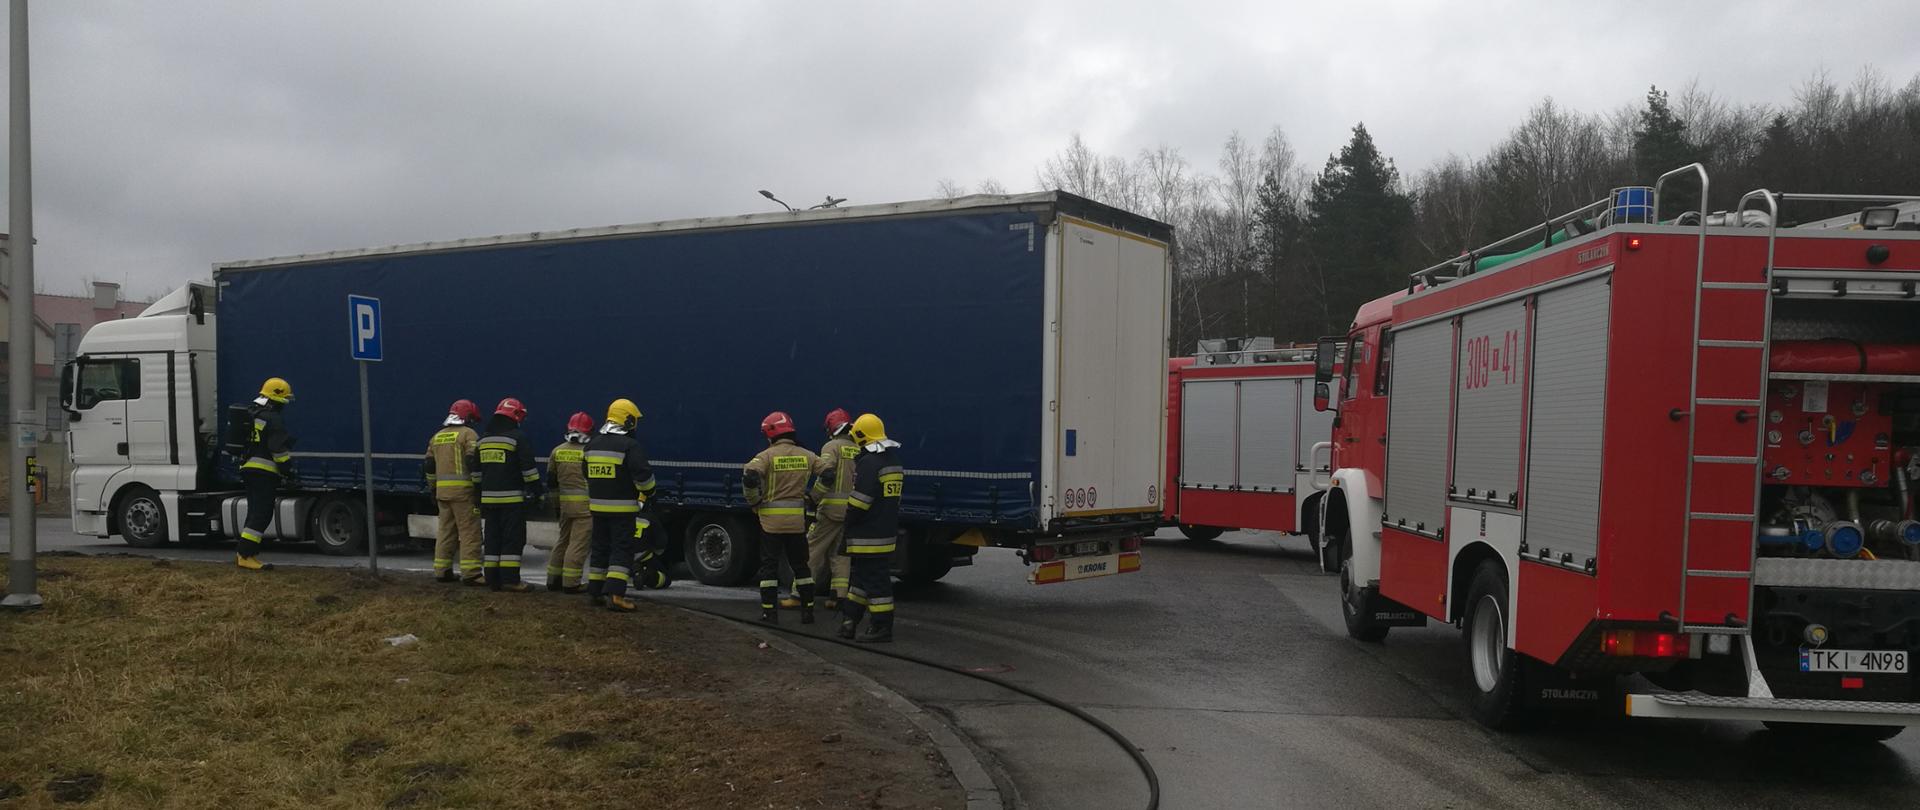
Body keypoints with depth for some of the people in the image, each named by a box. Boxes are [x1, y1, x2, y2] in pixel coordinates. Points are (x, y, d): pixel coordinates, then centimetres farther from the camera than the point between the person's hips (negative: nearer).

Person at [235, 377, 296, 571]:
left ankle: (243, 552, 18)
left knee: (255, 513, 16)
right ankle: (245, 555, -13)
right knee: (262, 515, -9)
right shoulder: (273, 420, -14)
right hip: (265, 473, -10)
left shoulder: (250, 415, 18)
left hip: (248, 469, 10)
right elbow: (280, 448, -18)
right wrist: (288, 468, -10)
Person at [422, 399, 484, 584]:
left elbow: (429, 466, 19)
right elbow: (474, 463, -14)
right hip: (463, 490, -7)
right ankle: (470, 573, -10)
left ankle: (442, 571, 16)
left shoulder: (437, 437, 18)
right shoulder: (468, 434, -5)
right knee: (469, 532, -6)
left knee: (446, 531, 14)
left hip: (442, 490, 7)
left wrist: (434, 489, 24)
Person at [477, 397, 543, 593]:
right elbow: (529, 468, -11)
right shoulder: (518, 437, -7)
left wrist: (480, 496, 24)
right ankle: (510, 579, -8)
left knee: (493, 538, 11)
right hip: (512, 497, -6)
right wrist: (537, 492, -4)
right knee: (513, 539, -4)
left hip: (489, 497, 7)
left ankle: (492, 578, 12)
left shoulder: (484, 439, 15)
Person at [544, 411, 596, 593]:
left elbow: (551, 480, 13)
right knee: (579, 543, -3)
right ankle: (571, 583, -3)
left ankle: (553, 579, 22)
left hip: (564, 502, 6)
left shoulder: (557, 451, 8)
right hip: (585, 503, -6)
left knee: (563, 540, 18)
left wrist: (556, 500, 23)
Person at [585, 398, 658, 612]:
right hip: (623, 507, -7)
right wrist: (649, 491, 3)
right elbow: (643, 474, -17)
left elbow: (586, 472, 21)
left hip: (598, 506, 7)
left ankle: (596, 592, 18)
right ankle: (614, 594, -14)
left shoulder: (593, 445, 11)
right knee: (622, 550, -5)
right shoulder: (631, 446, -14)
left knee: (600, 548, 15)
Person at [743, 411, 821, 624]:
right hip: (797, 519, 4)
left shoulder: (767, 455, -9)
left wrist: (755, 503, -8)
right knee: (800, 564, 15)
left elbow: (749, 477, -23)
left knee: (769, 565, 5)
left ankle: (769, 612, 4)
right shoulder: (806, 455, 4)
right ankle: (807, 610, 16)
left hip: (771, 519, -4)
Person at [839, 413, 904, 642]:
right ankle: (849, 619, 26)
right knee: (860, 574, 18)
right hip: (887, 530, 10)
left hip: (868, 535, -10)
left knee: (875, 580, -4)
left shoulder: (869, 462, -18)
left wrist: (849, 520, -6)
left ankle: (882, 627, 1)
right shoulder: (894, 460, 13)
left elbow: (860, 500, -20)